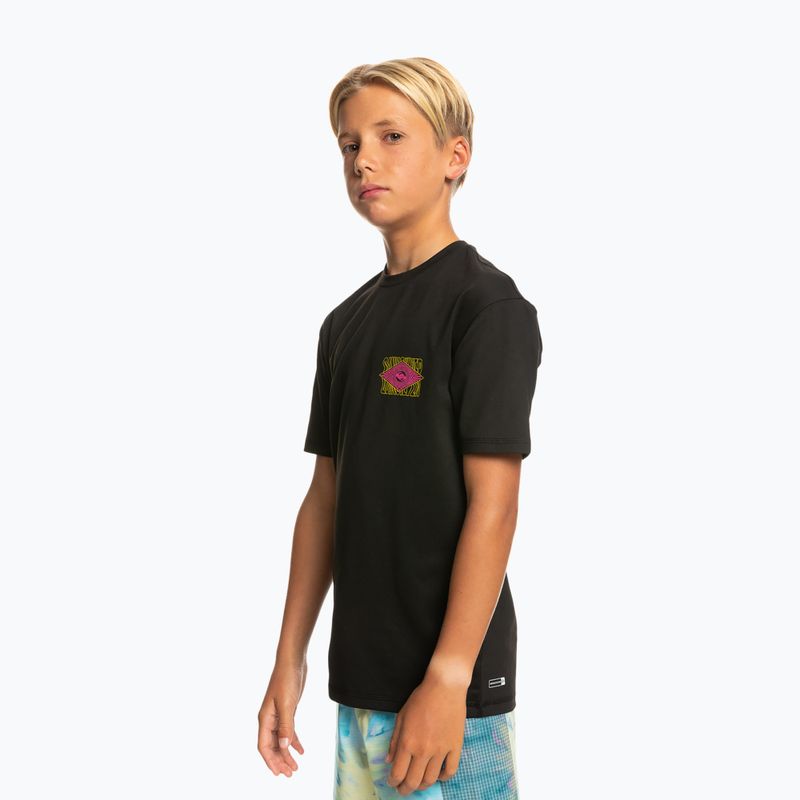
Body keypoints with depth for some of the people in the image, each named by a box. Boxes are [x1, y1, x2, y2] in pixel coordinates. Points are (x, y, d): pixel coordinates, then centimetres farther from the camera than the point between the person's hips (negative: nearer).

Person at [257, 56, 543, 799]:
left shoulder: (486, 304, -9)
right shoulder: (345, 322, 11)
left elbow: (493, 505, -14)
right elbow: (325, 499, 13)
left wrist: (449, 679, -17)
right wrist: (289, 661, 11)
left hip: (449, 683, -6)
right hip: (359, 681, 7)